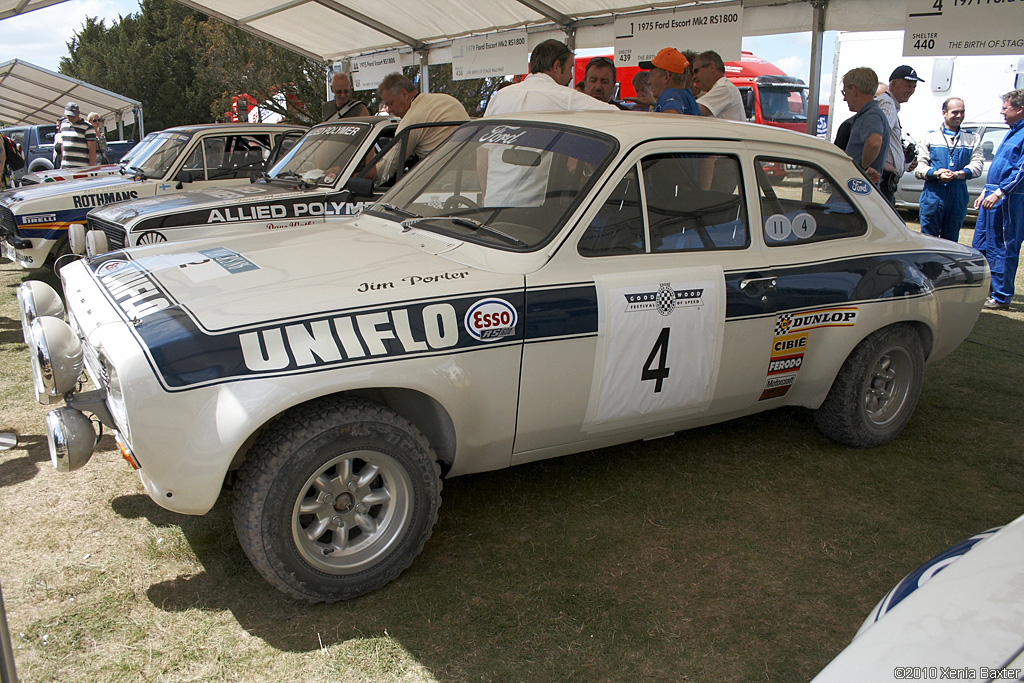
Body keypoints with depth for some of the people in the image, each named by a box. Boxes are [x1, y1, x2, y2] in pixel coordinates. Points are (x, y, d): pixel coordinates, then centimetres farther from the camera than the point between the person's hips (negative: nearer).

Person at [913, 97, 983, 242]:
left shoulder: (973, 139, 14)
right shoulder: (929, 138, 10)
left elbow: (977, 164, 1)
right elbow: (920, 166, 1)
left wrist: (958, 174, -20)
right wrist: (936, 174, -19)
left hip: (958, 196, 2)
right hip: (933, 193, -1)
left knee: (951, 239, 6)